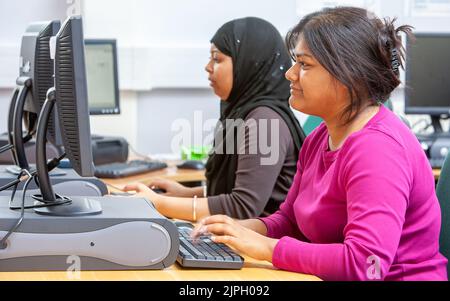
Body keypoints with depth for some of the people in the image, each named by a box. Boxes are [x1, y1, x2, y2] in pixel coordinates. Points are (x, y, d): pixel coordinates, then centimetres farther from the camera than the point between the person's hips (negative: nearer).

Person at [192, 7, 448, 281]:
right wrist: (246, 228, -3)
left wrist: (265, 247, -22)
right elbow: (290, 220, 18)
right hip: (327, 278, 8)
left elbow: (365, 263, -28)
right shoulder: (320, 139, 9)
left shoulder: (378, 147, -20)